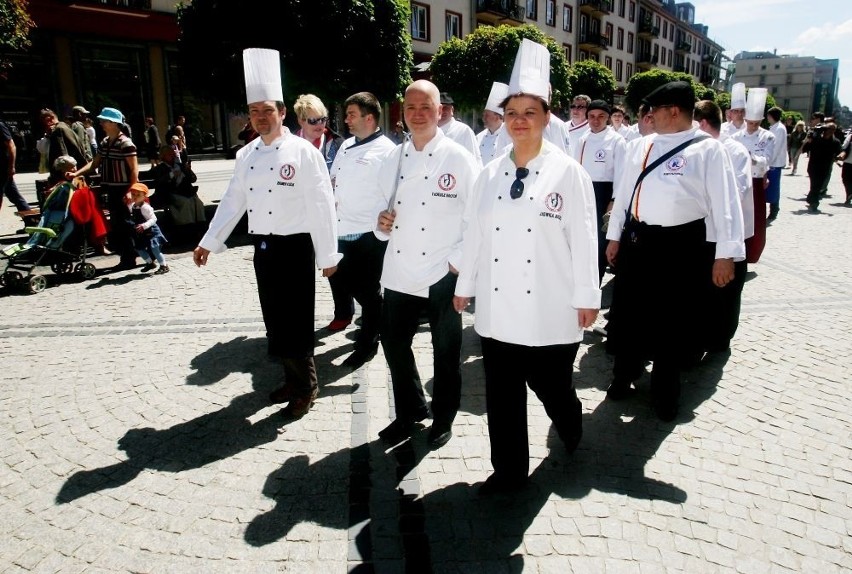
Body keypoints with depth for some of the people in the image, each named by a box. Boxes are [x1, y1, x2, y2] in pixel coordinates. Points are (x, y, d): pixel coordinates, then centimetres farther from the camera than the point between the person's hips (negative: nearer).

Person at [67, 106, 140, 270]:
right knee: (115, 225, 12)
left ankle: (129, 259, 8)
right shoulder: (104, 142, 12)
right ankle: (126, 257, 21)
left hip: (123, 191, -8)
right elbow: (95, 163, 13)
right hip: (111, 190, 8)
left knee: (124, 225, -2)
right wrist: (76, 173, 0)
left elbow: (134, 170, -16)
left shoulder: (125, 143, -13)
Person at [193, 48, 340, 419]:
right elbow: (233, 201, 12)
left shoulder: (302, 152, -11)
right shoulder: (246, 155, 9)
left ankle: (305, 388, 17)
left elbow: (321, 206, -13)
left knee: (295, 321, -2)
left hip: (294, 247, -6)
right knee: (274, 319, 13)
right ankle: (293, 379, 31)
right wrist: (209, 241, 8)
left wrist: (327, 255, -13)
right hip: (262, 247, 7)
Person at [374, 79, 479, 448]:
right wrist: (382, 221, -5)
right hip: (399, 272, 5)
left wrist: (460, 261, -14)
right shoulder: (394, 159, 8)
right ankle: (410, 412, 36)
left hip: (442, 275, -5)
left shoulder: (458, 159, -8)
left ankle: (443, 419, 31)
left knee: (445, 352, 10)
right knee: (394, 345, 14)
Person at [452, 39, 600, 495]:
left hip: (549, 308, -3)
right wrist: (465, 283, 13)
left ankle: (569, 425, 47)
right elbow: (475, 233, 9)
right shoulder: (489, 174, 6)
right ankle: (508, 470, 27)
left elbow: (583, 238, -6)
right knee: (502, 393, 10)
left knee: (551, 385, 11)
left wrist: (586, 296, -6)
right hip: (497, 307, 4)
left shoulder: (568, 173, -6)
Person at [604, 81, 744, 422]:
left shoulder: (708, 149, -6)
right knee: (627, 313, 12)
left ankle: (665, 391, 27)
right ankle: (623, 375, 34)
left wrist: (726, 253, -15)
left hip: (680, 245, -4)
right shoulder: (641, 146, 10)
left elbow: (724, 202, -10)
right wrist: (615, 236, 13)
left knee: (672, 319, 8)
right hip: (637, 239, 5)